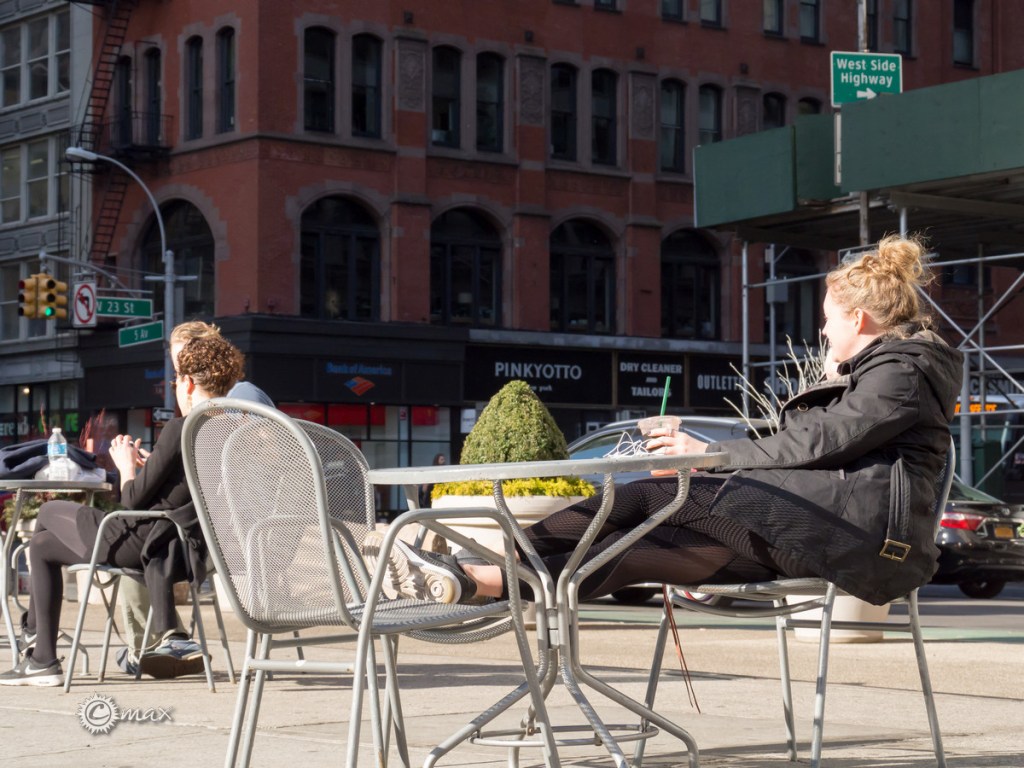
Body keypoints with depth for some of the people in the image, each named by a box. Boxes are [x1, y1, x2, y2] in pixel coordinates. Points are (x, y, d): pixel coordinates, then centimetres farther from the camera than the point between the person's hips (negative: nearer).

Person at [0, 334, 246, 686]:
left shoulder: (181, 429, -19)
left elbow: (134, 499, -14)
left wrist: (127, 466, 4)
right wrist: (144, 466, 14)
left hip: (137, 543, -8)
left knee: (49, 512, 17)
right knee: (42, 546, 21)